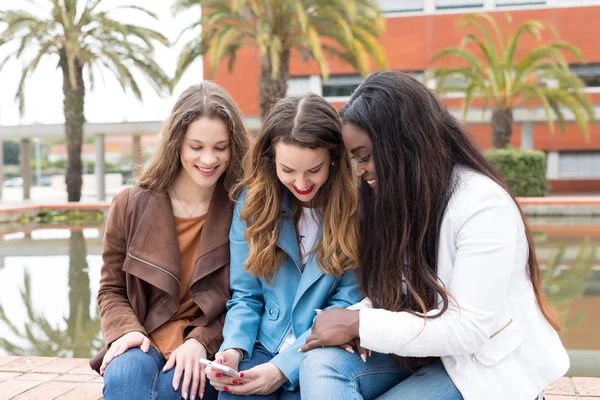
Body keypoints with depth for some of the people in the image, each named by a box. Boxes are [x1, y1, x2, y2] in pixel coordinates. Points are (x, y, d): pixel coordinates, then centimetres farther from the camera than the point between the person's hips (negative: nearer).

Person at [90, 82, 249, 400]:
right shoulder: (132, 205, 2)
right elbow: (111, 291, 8)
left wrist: (201, 341, -15)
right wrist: (127, 331, -12)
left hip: (211, 353, -1)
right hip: (145, 344, 1)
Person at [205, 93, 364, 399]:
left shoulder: (357, 206, -8)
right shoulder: (253, 202, 2)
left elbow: (348, 303, -8)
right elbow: (245, 295, 6)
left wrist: (285, 366, -16)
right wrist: (234, 348, -13)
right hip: (264, 347, 2)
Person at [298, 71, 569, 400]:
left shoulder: (484, 205, -22)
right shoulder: (399, 197, 3)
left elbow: (468, 330, -25)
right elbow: (391, 294, 7)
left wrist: (359, 324, -24)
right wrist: (351, 320, -15)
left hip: (486, 366, -6)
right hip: (422, 349, 7)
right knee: (322, 363, -21)